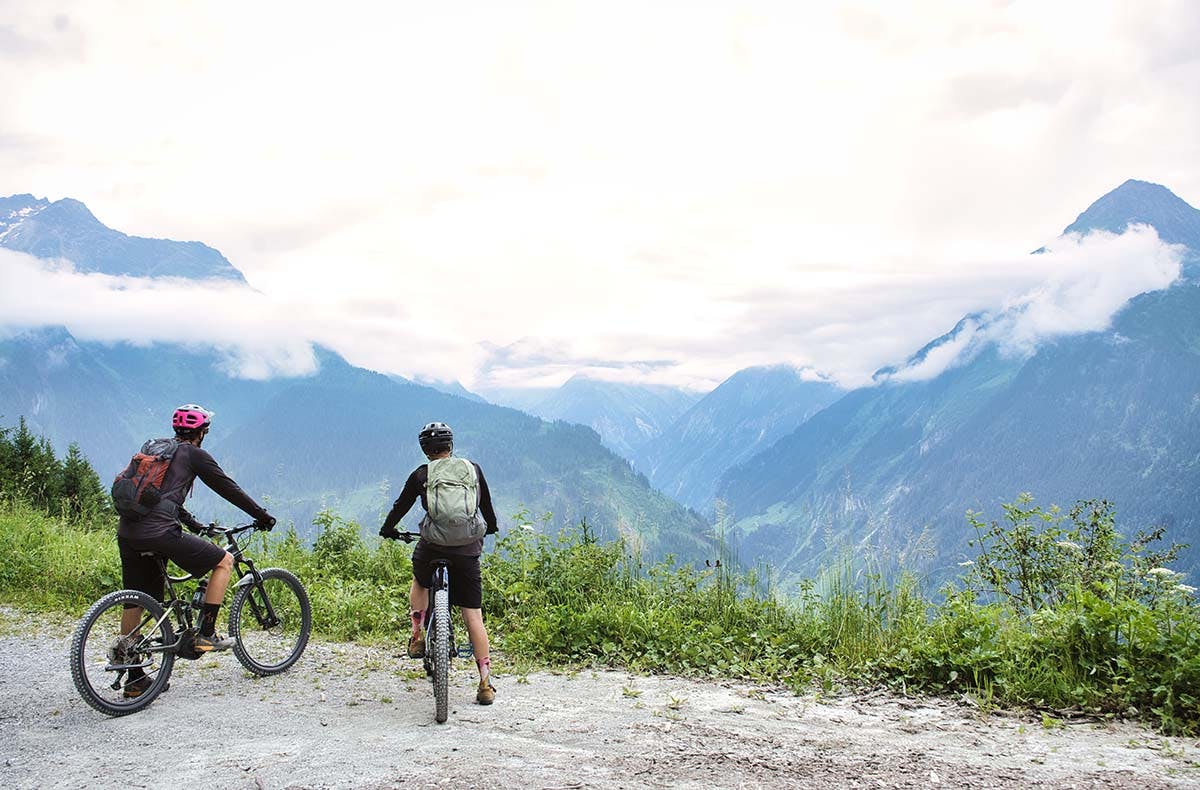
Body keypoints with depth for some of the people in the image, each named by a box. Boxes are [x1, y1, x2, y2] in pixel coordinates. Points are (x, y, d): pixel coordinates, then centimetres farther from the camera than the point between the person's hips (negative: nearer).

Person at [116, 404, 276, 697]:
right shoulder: (193, 454, 5)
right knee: (224, 560, 8)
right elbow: (229, 489, 10)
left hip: (127, 532, 8)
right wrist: (262, 516, 21)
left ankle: (134, 678, 21)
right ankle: (206, 634, 7)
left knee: (134, 602, 16)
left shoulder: (154, 448, 26)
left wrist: (194, 524, 44)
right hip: (160, 532, -8)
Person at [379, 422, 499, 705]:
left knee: (419, 583, 34)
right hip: (467, 551, 1)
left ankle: (417, 638, 24)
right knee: (473, 616, 5)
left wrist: (387, 529, 34)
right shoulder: (473, 469, 8)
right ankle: (486, 684, 4)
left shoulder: (421, 475, 3)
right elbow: (486, 503, 22)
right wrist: (491, 527, 42)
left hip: (432, 546, 0)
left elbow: (401, 505, 14)